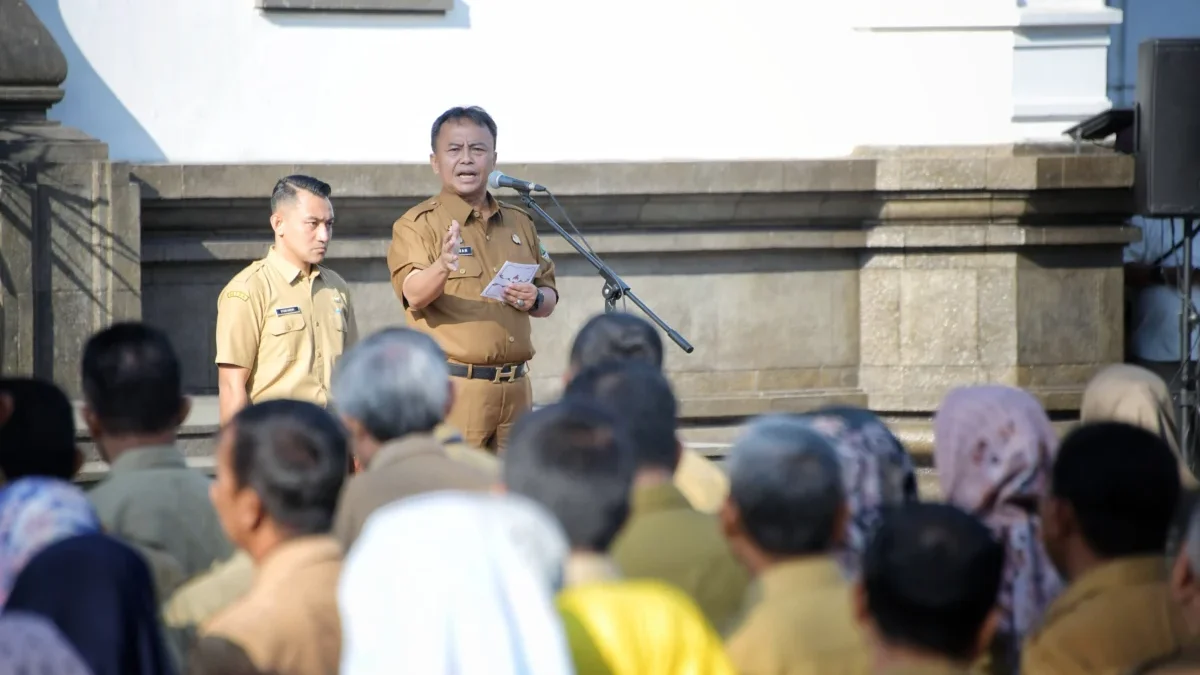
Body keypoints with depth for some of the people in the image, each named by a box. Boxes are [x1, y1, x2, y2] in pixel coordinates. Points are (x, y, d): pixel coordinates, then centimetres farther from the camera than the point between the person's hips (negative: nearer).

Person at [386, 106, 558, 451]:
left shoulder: (519, 223, 17)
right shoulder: (417, 224, -2)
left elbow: (549, 297, 23)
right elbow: (414, 294, -18)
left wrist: (535, 299, -1)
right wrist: (442, 267, -40)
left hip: (515, 387, 6)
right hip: (451, 386, -6)